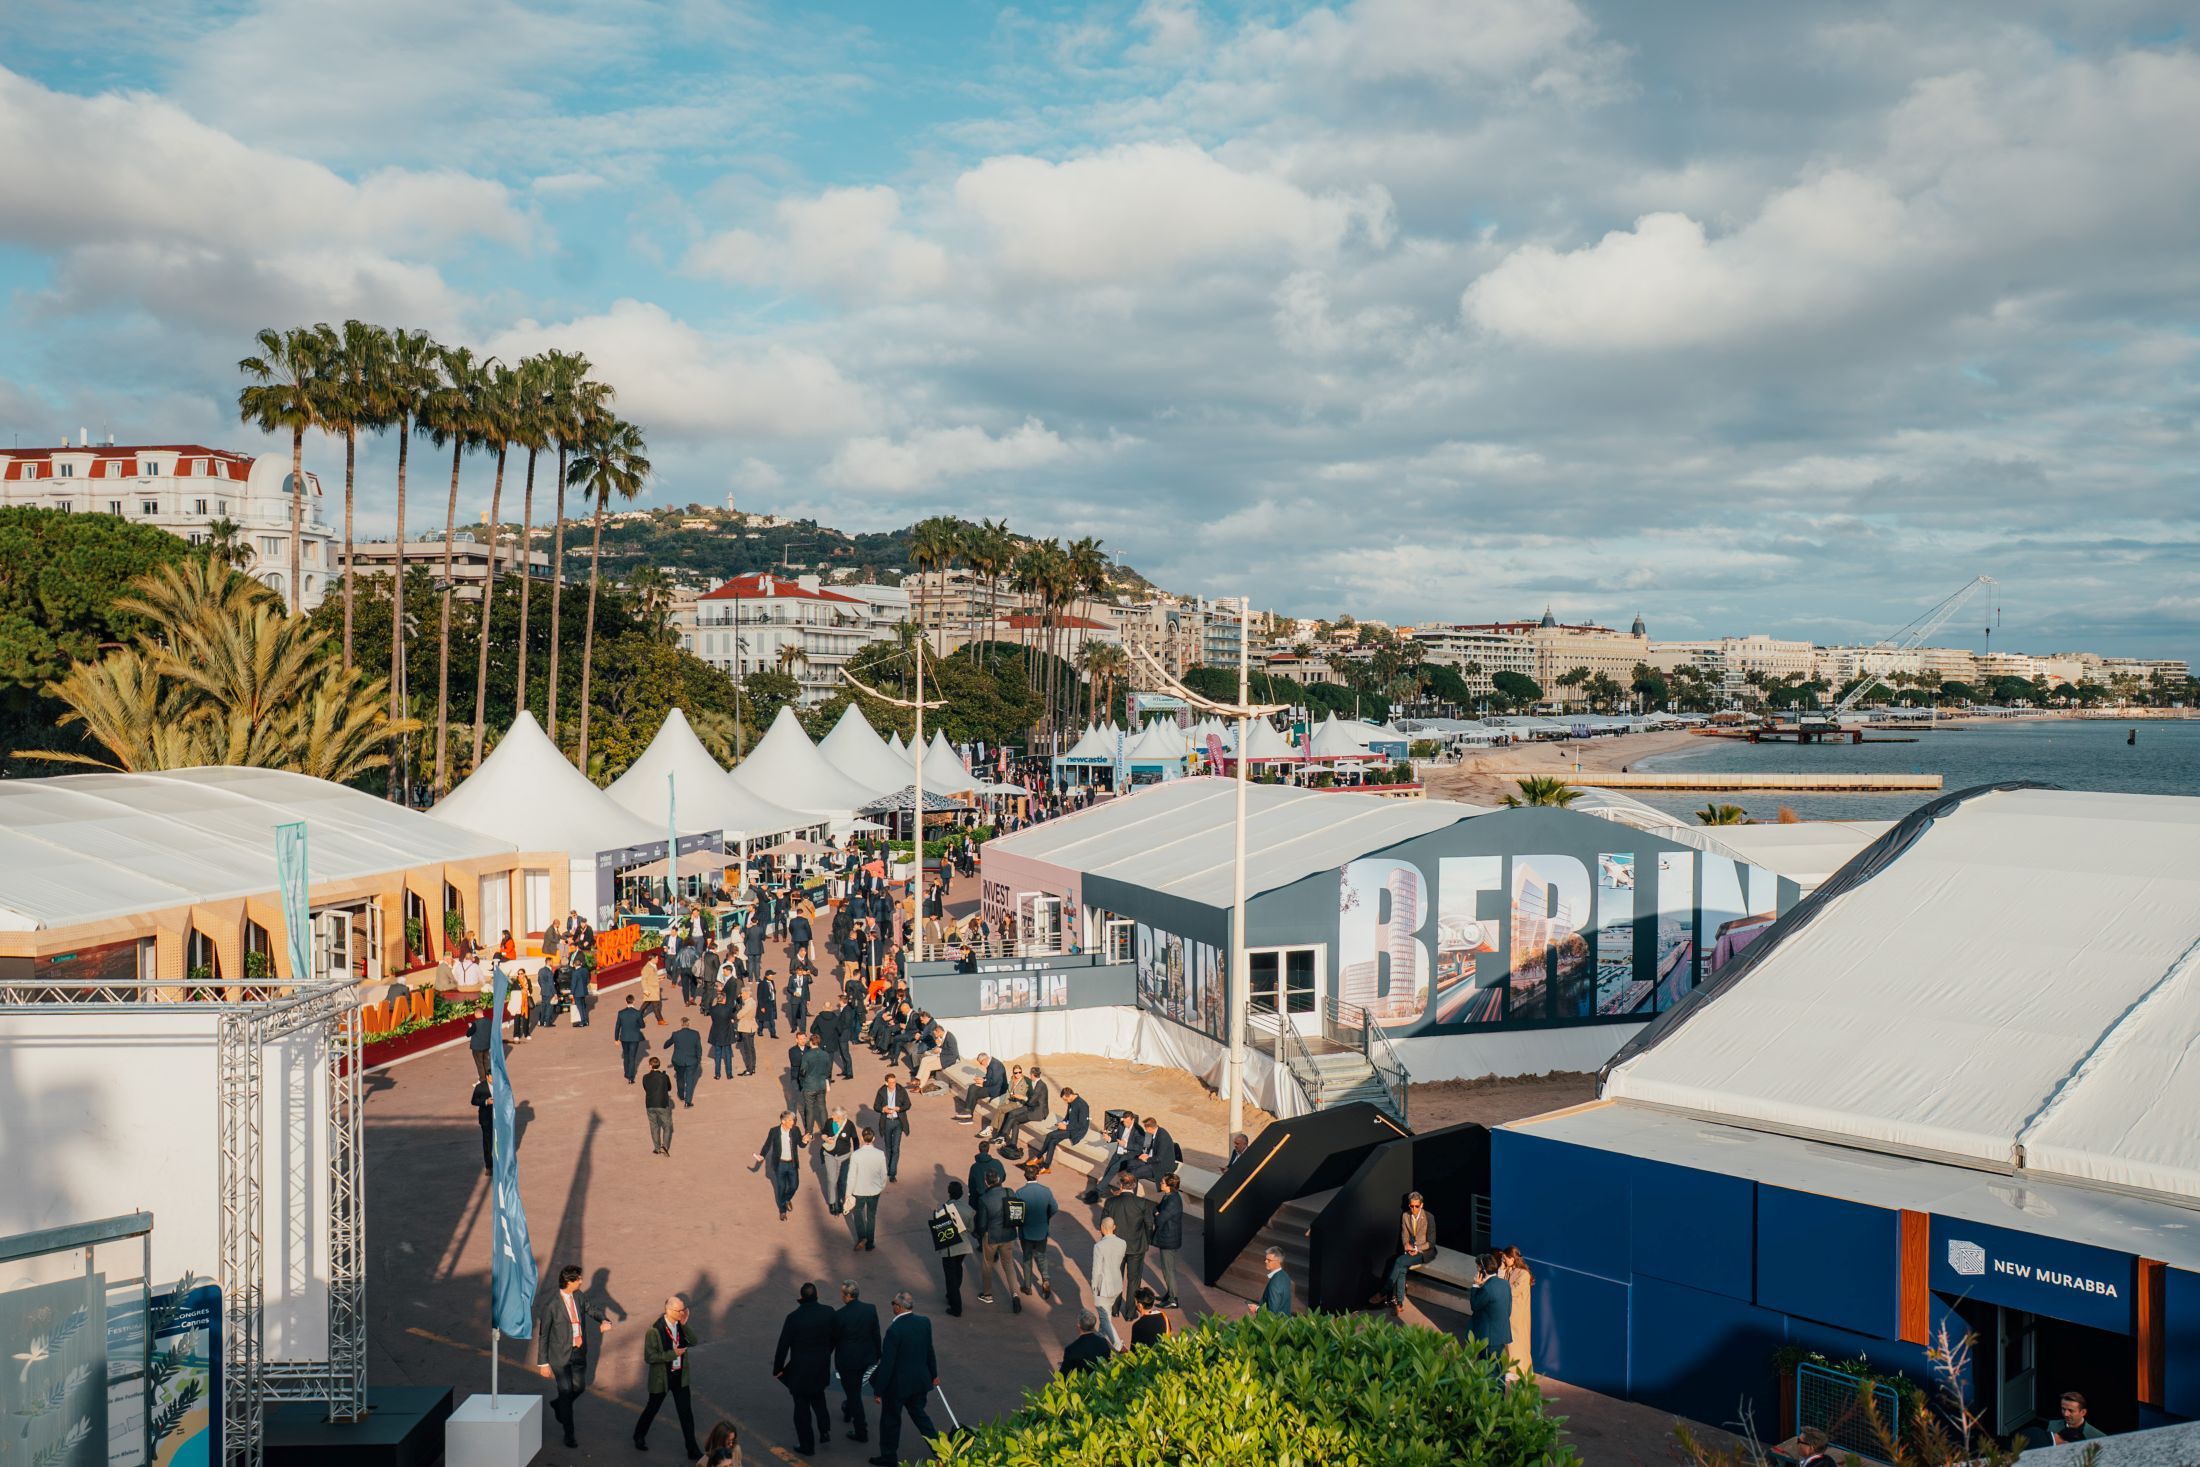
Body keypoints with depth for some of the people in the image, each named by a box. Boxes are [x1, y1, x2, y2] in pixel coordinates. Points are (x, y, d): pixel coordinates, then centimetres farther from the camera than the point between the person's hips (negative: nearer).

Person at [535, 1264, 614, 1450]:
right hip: (560, 1356, -6)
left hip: (579, 1352, 6)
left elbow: (591, 1309, 9)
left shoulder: (578, 1296, -4)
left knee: (579, 1387, 16)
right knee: (566, 1392, 3)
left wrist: (604, 1320, -15)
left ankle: (557, 1406, 47)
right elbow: (543, 1335, -14)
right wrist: (543, 1363, -10)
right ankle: (569, 1433, 21)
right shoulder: (550, 1305, -21)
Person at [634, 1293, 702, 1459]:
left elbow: (693, 1342, -6)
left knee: (686, 1413, 7)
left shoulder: (680, 1324, -7)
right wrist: (673, 1354, -25)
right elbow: (649, 1357, -22)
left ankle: (692, 1448, 19)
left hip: (680, 1376, 4)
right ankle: (639, 1436, 45)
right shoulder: (655, 1330, -24)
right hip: (661, 1377, -4)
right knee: (652, 1409, 18)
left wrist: (684, 1325, -19)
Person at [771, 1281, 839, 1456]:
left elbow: (783, 1345, -16)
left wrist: (777, 1368, -3)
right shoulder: (828, 1313, -11)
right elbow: (836, 1337, 3)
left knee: (802, 1407, 11)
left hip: (800, 1369, -4)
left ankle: (807, 1446, 20)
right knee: (818, 1398, 30)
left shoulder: (794, 1317, -22)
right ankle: (824, 1430, 26)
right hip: (822, 1367, 4)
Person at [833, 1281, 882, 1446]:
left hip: (847, 1360, -5)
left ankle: (861, 1431, 13)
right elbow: (876, 1334, -1)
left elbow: (833, 1339, -11)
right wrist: (877, 1354, 13)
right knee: (855, 1388, 29)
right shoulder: (871, 1309, -11)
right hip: (866, 1356, 5)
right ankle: (848, 1412, 53)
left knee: (853, 1393, 8)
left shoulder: (840, 1315, -23)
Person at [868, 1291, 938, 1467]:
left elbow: (887, 1363, -22)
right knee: (919, 1414, 25)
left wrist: (878, 1391, -12)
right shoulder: (924, 1322, -8)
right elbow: (929, 1351, 5)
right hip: (920, 1380, 6)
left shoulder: (894, 1330, -27)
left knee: (890, 1420, 16)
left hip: (898, 1384, -6)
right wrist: (934, 1374, 20)